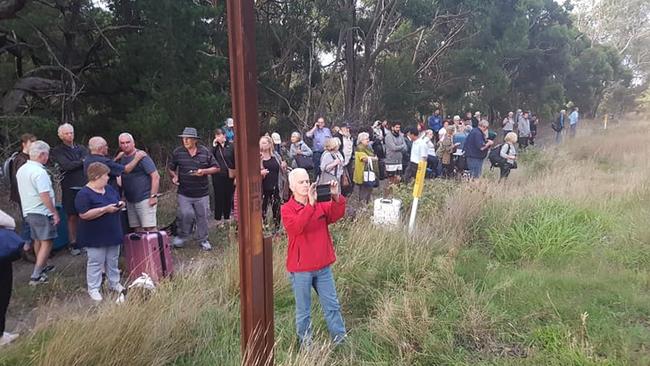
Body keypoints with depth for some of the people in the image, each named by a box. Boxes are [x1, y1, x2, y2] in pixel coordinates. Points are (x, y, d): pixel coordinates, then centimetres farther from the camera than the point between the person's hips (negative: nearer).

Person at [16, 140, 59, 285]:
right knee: (46, 243, -5)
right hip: (42, 212, -9)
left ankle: (41, 267, 35)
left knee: (38, 240, 21)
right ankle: (36, 276, -7)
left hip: (28, 211, 9)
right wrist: (55, 212, -17)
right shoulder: (39, 172, -21)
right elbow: (44, 196, -25)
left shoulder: (21, 170, 8)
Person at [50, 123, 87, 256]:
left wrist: (74, 164, -12)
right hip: (70, 188, -2)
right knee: (72, 217, 3)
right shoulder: (58, 151, 4)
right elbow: (66, 166, -11)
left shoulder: (82, 148, 14)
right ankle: (73, 244, 13)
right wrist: (82, 162, -3)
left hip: (85, 186, 2)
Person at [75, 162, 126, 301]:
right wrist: (106, 209, -25)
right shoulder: (84, 194, -17)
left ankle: (114, 283, 30)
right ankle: (93, 289, 14)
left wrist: (120, 204, -3)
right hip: (96, 237, -7)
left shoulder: (110, 189, 7)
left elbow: (117, 200, 22)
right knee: (96, 262, 2)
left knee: (113, 260, 17)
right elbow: (84, 215, -24)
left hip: (113, 233, 7)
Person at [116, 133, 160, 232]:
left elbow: (155, 176, -14)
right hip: (130, 200, 7)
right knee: (137, 229, 11)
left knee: (149, 228, -9)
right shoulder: (121, 158, 12)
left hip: (145, 199, -7)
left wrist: (153, 196, -18)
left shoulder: (141, 156, -10)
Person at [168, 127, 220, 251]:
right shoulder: (177, 152, 1)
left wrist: (204, 171, -13)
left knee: (202, 217, 7)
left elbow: (216, 168, 3)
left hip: (202, 193, 0)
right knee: (185, 215, -10)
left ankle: (203, 239, 25)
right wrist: (174, 177, -7)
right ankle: (182, 236, 17)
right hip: (184, 193, 0)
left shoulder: (205, 152, -1)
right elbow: (170, 168, 13)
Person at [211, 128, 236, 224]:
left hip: (229, 176, -1)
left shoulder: (231, 146, 0)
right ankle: (218, 218, 13)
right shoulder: (215, 146, 6)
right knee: (218, 197, 3)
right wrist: (214, 146, -11)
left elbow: (236, 162, 0)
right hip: (217, 176, 1)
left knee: (228, 197, 7)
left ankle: (227, 217, 20)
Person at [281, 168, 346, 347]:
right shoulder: (287, 209, -10)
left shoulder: (320, 204, 2)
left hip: (323, 266, 4)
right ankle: (305, 342, 30)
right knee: (303, 310, 12)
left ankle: (340, 338, 32)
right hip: (300, 269, -4)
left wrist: (336, 197, -31)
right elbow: (296, 226, -30)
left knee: (332, 305, 16)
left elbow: (336, 215, -13)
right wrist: (310, 203, -39)